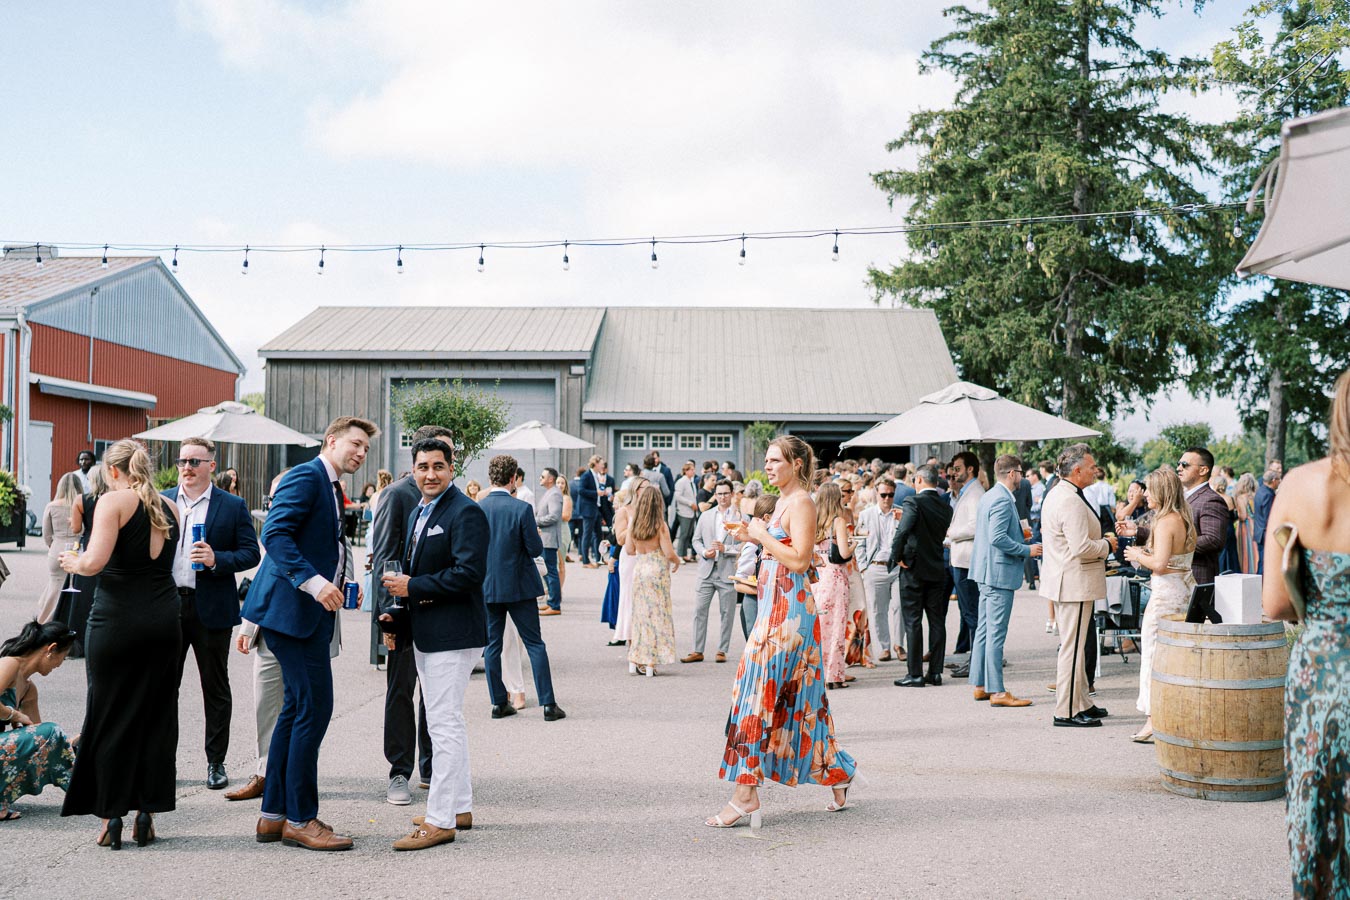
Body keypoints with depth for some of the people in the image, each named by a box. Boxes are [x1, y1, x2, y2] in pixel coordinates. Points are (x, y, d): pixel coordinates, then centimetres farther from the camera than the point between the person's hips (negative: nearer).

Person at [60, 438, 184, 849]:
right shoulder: (169, 507, 12)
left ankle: (111, 817, 9)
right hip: (164, 617, 5)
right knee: (157, 715, 10)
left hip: (118, 617, -5)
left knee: (111, 717, 6)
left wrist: (73, 562, 6)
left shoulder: (114, 501, -6)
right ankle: (147, 813, 13)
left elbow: (96, 561, -16)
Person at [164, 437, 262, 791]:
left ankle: (216, 762, 16)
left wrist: (216, 559, -19)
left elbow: (251, 553, -2)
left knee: (216, 689, 7)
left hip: (211, 609, -2)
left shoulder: (233, 506, 0)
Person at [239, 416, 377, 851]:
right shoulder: (305, 477, -11)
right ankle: (300, 819, 0)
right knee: (314, 708, -8)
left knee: (298, 708, 13)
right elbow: (275, 533, -23)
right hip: (292, 608, -11)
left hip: (307, 612, 11)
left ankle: (274, 815, 21)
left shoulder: (330, 488, 20)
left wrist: (340, 586, 12)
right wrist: (314, 582, -31)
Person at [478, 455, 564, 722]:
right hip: (519, 586, -3)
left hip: (487, 587, 3)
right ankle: (548, 704, 2)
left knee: (492, 645, 12)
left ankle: (499, 702, 15)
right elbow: (536, 549, -12)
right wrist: (534, 534, 9)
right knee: (535, 644, 3)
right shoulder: (522, 509, -14)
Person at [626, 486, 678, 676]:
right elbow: (669, 553, -14)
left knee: (640, 613, 14)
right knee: (657, 615, 3)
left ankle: (635, 661, 16)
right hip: (657, 571, -4)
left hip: (639, 570, 4)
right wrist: (677, 562, 6)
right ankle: (650, 664, 2)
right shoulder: (660, 525, -13)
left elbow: (629, 550, 8)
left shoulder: (633, 524, 0)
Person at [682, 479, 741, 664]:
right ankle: (698, 651, 8)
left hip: (728, 572, -3)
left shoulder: (740, 517, -1)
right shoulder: (705, 516, 12)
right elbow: (696, 539, 14)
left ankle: (722, 651, 15)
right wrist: (704, 552, -5)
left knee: (726, 613, 5)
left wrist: (725, 548, -17)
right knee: (699, 611, 2)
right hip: (707, 570, 3)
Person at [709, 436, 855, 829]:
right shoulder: (783, 501, 17)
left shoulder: (801, 503, -12)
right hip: (775, 607, 10)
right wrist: (753, 537, 12)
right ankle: (836, 770, 23)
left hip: (789, 609, -10)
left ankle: (746, 795, -6)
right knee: (791, 694, 12)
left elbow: (799, 560, -21)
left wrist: (762, 535, -14)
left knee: (761, 692, -9)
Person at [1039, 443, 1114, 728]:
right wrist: (1107, 545, -8)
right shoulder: (1072, 502, -22)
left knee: (1074, 644, 18)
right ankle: (1067, 711, 1)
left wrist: (1100, 541, 15)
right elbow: (1082, 548, -25)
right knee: (1072, 646, -5)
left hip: (1064, 582, 11)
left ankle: (1081, 703, 28)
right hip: (1074, 584, -11)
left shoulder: (1055, 494, 13)